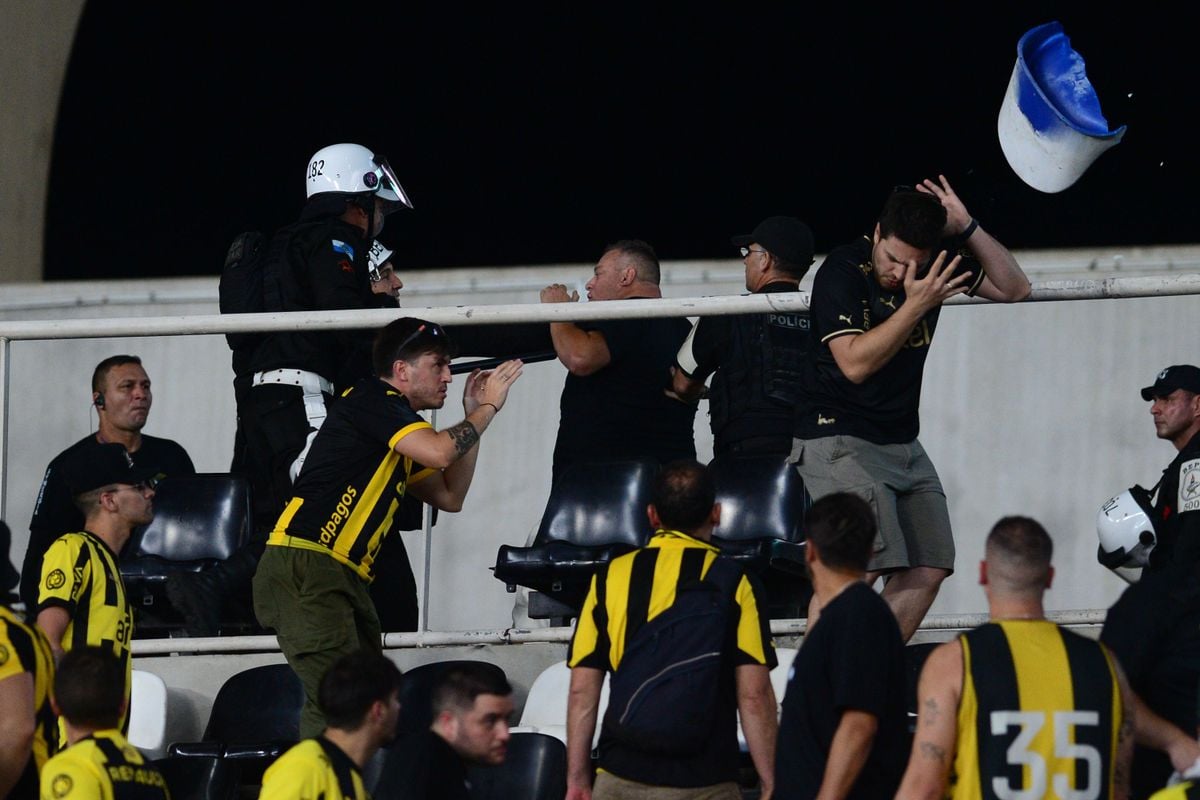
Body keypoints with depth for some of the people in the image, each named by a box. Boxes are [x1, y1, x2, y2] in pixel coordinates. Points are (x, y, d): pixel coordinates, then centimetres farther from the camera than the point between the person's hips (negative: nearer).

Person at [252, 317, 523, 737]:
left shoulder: (392, 423, 24)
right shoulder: (371, 399, -4)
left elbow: (450, 495, 28)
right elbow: (438, 451, -16)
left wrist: (474, 415, 23)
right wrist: (488, 408, 0)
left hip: (344, 577, 10)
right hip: (304, 566, -10)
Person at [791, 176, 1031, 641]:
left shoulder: (933, 267, 4)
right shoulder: (843, 271, -14)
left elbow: (1013, 288, 7)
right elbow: (855, 363, -21)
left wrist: (967, 228, -7)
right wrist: (916, 306, -27)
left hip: (903, 443, 7)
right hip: (839, 440, -7)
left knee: (927, 571, -1)